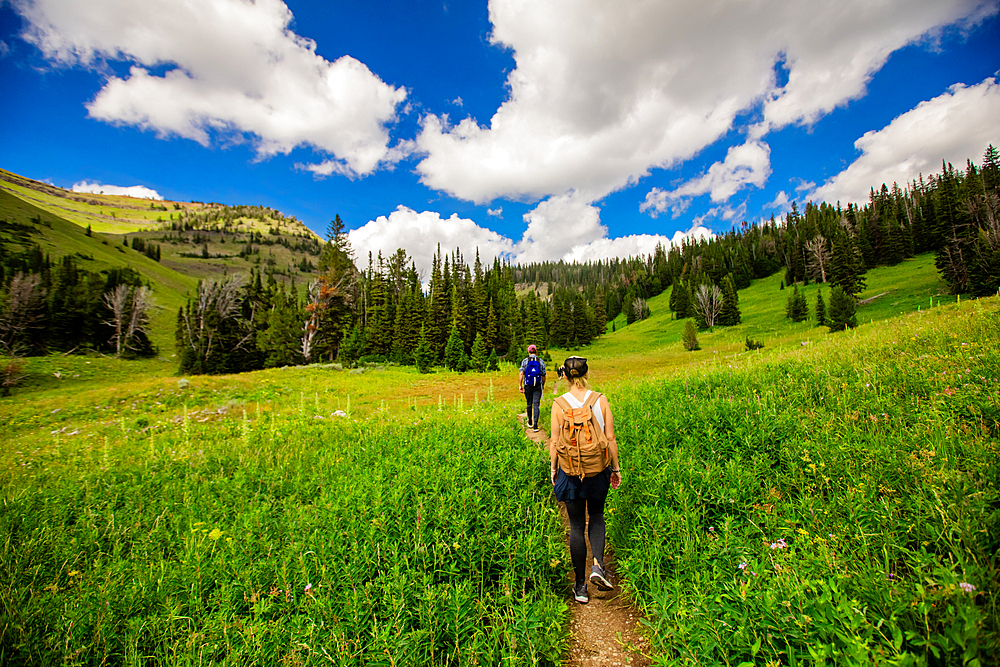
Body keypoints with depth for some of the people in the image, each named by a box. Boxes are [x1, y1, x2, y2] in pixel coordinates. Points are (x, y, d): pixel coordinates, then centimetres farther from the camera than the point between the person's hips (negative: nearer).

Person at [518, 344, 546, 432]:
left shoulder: (525, 361, -1)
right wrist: (543, 384, 21)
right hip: (538, 386, 0)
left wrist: (520, 385, -6)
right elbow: (543, 375, 6)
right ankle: (535, 425, -7)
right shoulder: (541, 361, 2)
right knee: (536, 405, 0)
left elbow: (521, 374, -9)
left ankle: (530, 423, 27)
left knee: (529, 404, 15)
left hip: (528, 386, 0)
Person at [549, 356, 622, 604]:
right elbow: (610, 438, -4)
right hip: (598, 469, 1)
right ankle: (598, 565, 9)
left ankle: (580, 586, 23)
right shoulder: (601, 400, -8)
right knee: (596, 515, 26)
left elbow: (554, 441, -6)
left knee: (576, 525, 13)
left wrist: (552, 468, 8)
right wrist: (616, 467, 8)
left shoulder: (559, 404, -10)